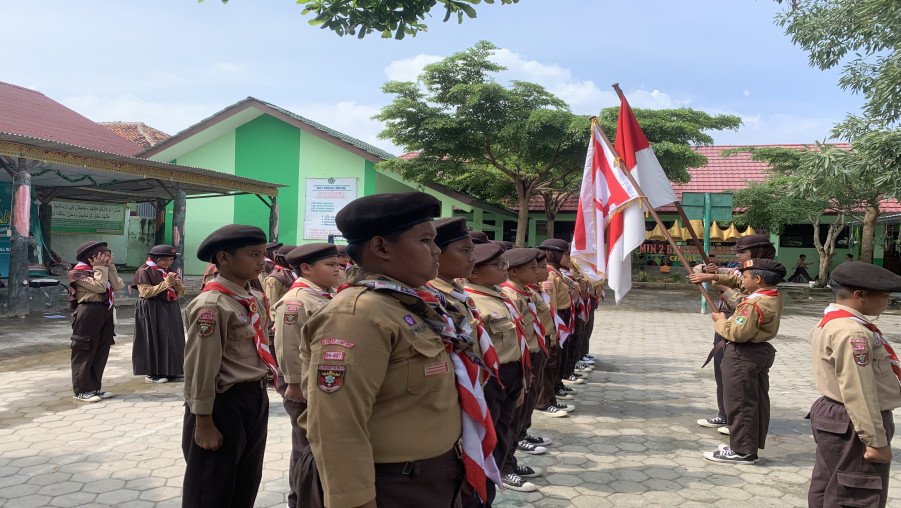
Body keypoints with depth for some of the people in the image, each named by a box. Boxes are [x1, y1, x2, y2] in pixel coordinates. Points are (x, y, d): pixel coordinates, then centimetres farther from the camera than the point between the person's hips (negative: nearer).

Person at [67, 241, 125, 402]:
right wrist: (100, 267, -11)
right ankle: (81, 390, 5)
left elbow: (118, 286, 1)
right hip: (89, 312, -8)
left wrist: (110, 266, 0)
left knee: (102, 351, 10)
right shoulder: (78, 272, -7)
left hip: (106, 312, 8)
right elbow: (99, 287, -19)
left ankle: (95, 387, 20)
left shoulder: (104, 269, 16)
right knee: (84, 352, -2)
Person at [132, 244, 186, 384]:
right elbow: (146, 292, -17)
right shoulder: (144, 271, -7)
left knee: (172, 340, 7)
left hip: (171, 310, 7)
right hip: (152, 311, -7)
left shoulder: (168, 271, 14)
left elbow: (178, 293, 17)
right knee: (154, 340, -4)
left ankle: (170, 371, 16)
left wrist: (178, 284, -6)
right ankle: (152, 373, 4)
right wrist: (166, 283, -20)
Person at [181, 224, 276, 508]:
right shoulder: (211, 305, -20)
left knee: (247, 484, 22)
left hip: (256, 399, 8)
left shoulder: (256, 299, 5)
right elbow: (200, 369, -19)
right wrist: (204, 423, -16)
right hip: (224, 403, -8)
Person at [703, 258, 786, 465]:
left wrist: (721, 321, -11)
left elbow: (738, 332, -27)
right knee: (757, 400, 16)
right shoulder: (775, 297, 6)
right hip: (762, 351, 10)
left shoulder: (755, 303, -24)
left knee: (739, 402, -1)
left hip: (742, 356, -10)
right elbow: (742, 303, 17)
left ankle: (741, 451, 5)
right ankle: (753, 444, 27)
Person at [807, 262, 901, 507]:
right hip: (852, 425, -11)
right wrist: (876, 440, -19)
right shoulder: (852, 333, -23)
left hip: (831, 415, 11)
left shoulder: (828, 323, 10)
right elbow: (858, 393, -25)